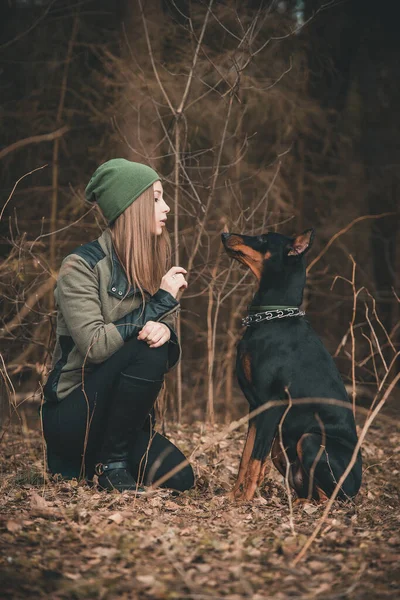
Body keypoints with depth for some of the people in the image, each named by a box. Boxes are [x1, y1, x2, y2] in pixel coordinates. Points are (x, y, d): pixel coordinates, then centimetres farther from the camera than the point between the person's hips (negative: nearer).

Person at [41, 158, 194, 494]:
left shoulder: (154, 268, 7)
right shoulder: (82, 265, -14)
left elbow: (170, 352, 5)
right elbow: (95, 346, -25)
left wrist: (165, 333, -21)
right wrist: (161, 301, -19)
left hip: (120, 411, 7)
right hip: (72, 412, -7)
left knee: (180, 479, -14)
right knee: (146, 353, -30)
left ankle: (96, 457, 12)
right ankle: (111, 463, -13)